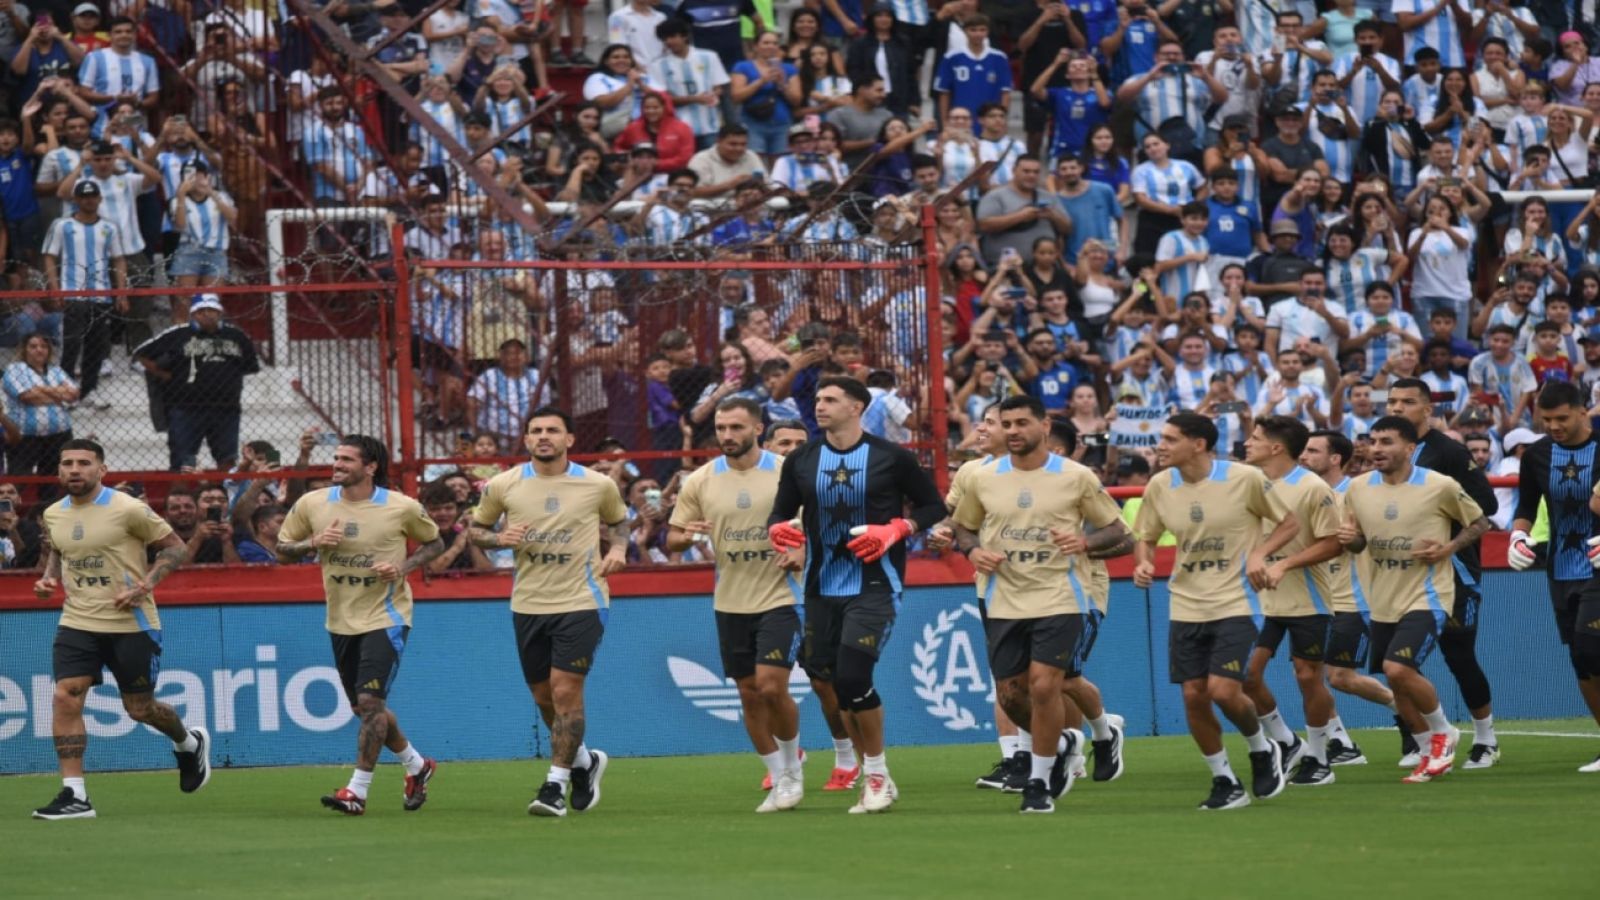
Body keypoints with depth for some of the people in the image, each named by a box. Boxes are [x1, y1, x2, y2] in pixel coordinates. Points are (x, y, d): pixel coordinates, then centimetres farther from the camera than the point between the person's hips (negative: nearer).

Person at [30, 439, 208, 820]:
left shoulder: (128, 510, -13)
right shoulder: (54, 515, 5)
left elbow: (174, 547, -6)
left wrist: (145, 585, -20)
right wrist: (48, 576, 4)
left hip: (131, 624, -4)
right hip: (77, 623, 4)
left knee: (139, 708, 7)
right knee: (65, 699, -14)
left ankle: (189, 743, 41)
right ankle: (74, 795, -11)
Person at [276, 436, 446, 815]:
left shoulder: (402, 507, -9)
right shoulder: (312, 504, -2)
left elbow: (434, 542, 6)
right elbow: (282, 549, 7)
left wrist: (404, 567, -12)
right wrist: (314, 543, -14)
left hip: (385, 617, -5)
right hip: (341, 620, 5)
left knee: (370, 701, -16)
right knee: (363, 708, 13)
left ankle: (357, 791, -9)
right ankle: (416, 765, 35)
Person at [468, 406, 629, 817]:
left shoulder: (598, 485, -1)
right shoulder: (502, 486, 0)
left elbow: (618, 521, 17)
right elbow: (476, 530, 11)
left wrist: (618, 549, -3)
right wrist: (500, 538, -10)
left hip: (580, 601, -3)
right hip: (528, 603, 3)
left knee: (565, 689, -13)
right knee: (544, 698, 10)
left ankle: (556, 784, -7)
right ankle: (585, 760, 36)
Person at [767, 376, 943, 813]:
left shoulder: (891, 458, -5)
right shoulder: (801, 461, 6)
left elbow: (934, 507, 1)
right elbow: (781, 513, 13)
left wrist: (895, 530, -15)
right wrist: (779, 529, -11)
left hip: (874, 585, -5)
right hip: (822, 588, 5)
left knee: (852, 677, -18)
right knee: (836, 681, 6)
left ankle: (877, 776, -2)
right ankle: (875, 778, 20)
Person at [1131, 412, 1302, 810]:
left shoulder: (1245, 478, -11)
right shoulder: (1159, 487, -1)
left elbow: (1288, 523, 1)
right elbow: (1145, 537, 14)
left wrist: (1259, 553, -16)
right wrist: (1143, 563, -9)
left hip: (1235, 602, -4)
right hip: (1186, 608, 4)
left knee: (1224, 691, -15)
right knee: (1194, 695, -1)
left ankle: (1262, 749, 16)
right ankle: (1224, 782, 17)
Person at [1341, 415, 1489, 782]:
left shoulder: (1440, 486, -11)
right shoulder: (1360, 488, 2)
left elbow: (1479, 523, 2)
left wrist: (1450, 547, -15)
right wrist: (1349, 539, -7)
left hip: (1426, 596, -6)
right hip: (1384, 600, 6)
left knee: (1399, 669, -22)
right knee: (1397, 682, 10)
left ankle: (1442, 733, 4)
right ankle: (1434, 752, 30)